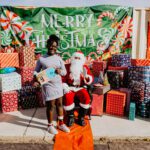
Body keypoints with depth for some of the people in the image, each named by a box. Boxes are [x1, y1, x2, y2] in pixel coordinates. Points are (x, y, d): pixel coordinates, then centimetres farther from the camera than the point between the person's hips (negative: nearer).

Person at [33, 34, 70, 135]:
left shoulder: (59, 59, 2)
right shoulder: (41, 59, -7)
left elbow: (65, 72, 4)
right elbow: (36, 71, -2)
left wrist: (60, 71, -18)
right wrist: (36, 79, -21)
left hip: (58, 85, 4)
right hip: (48, 86, -4)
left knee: (60, 104, 13)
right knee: (50, 106, 5)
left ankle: (61, 124, 30)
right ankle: (50, 126, 24)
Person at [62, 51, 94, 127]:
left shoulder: (85, 67, 5)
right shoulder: (67, 67, 2)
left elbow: (90, 80, -2)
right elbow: (62, 79, 3)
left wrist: (86, 76, -24)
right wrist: (65, 87, -14)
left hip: (81, 88, 1)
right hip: (70, 88, -1)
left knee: (86, 98, -28)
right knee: (67, 98, -31)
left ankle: (81, 117, -8)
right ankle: (70, 117, -7)